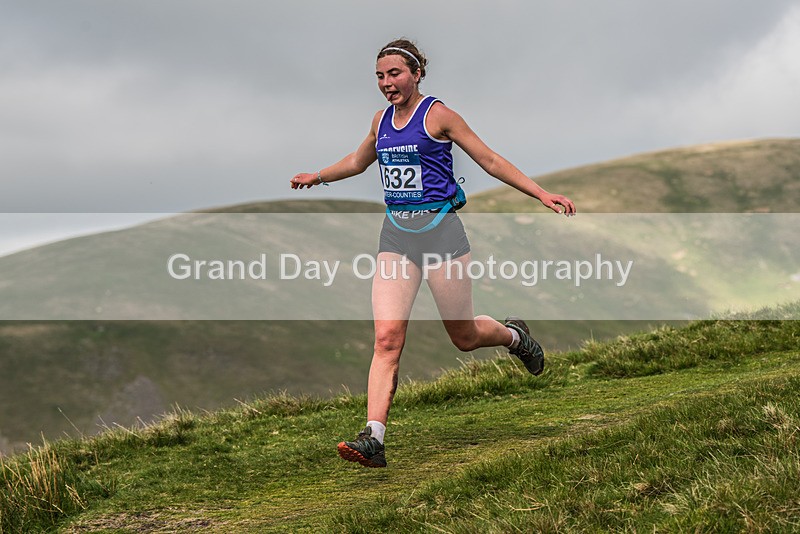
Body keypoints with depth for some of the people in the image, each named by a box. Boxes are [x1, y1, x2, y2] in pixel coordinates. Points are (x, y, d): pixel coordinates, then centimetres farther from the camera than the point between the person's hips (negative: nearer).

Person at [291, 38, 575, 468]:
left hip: (439, 229, -4)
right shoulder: (382, 120, 11)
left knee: (464, 337, 8)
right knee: (386, 339, -11)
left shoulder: (437, 115, -6)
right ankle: (373, 438, -17)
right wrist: (317, 177, 25)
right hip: (395, 235, 4)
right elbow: (358, 161, 32)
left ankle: (514, 335, 42)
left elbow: (491, 161, -3)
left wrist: (542, 195, -7)